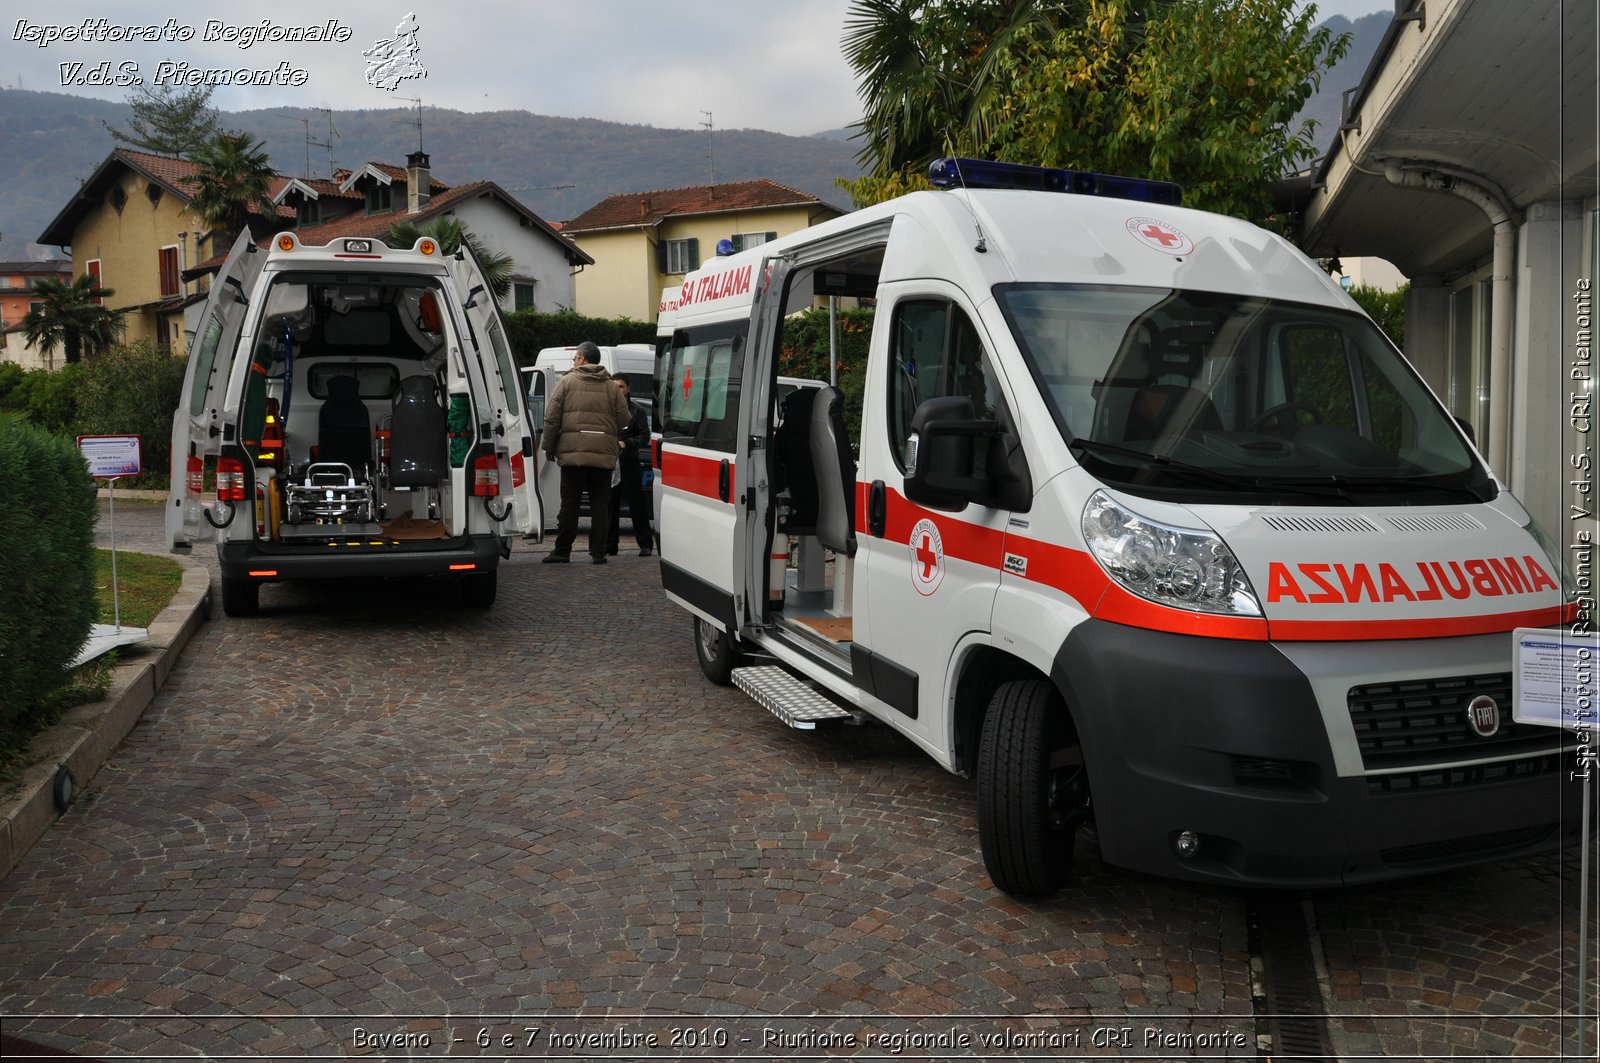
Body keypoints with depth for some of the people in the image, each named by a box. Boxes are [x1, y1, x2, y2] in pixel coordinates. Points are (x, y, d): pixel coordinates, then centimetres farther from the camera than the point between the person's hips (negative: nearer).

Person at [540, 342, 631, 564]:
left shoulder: (567, 382, 4)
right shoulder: (611, 388, 9)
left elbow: (551, 417, 1)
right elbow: (624, 420, 5)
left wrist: (549, 447, 8)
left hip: (573, 453, -1)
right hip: (604, 454, 2)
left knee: (569, 504, 4)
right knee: (600, 504, 6)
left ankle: (562, 550, 7)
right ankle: (598, 552, 5)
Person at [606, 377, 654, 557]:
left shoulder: (637, 410, 5)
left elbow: (645, 437, 0)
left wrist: (626, 443, -14)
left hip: (629, 462, -3)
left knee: (636, 503, -2)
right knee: (610, 504, 6)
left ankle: (644, 544, 4)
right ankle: (610, 544, 14)